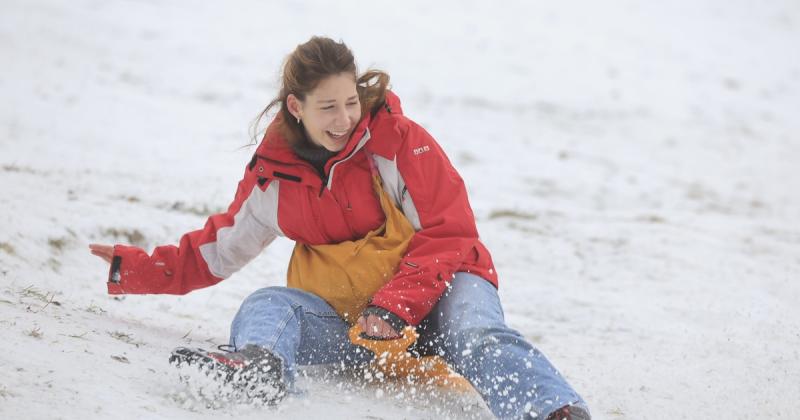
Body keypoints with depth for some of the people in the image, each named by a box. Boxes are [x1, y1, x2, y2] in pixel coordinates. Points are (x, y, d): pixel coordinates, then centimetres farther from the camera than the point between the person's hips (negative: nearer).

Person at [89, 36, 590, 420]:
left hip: (434, 290, -3)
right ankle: (258, 369, -58)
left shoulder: (401, 142, -7)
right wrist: (135, 270, 15)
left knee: (477, 338, -35)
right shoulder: (273, 175, 5)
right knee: (267, 307, -23)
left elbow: (450, 235, -10)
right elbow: (219, 250, 20)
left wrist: (395, 304, -23)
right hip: (345, 316, 3)